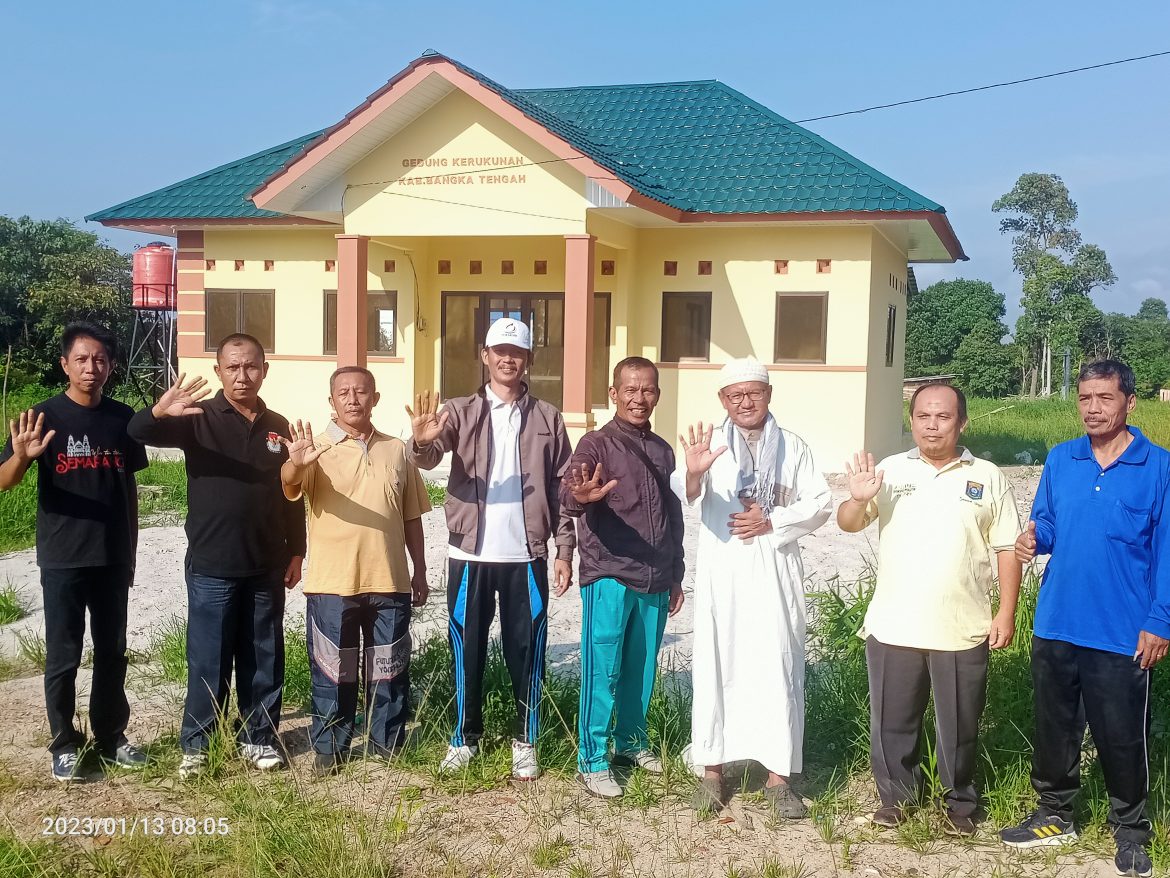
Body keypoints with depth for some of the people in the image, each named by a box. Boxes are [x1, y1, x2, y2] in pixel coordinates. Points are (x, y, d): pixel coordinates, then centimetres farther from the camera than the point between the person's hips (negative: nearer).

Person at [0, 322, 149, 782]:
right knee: (63, 657, 5)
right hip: (62, 560, -3)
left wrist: (132, 553, 11)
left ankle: (111, 737, 26)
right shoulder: (45, 415, -7)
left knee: (112, 652, 12)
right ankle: (64, 744, 19)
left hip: (112, 558, 3)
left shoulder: (122, 418, 3)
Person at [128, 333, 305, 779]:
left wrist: (296, 552, 10)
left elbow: (293, 494, 13)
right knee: (208, 659, 4)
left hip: (266, 567, 3)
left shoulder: (278, 426, 8)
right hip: (212, 566, -3)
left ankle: (259, 738, 24)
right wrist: (158, 411, -43)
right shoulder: (199, 417, -4)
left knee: (263, 658, 11)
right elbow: (138, 432, -20)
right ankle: (195, 744, 17)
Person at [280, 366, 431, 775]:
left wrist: (420, 571, 11)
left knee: (389, 669, 11)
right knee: (332, 670, 6)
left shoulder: (396, 450, 7)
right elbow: (290, 487, -25)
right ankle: (329, 748, 20)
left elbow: (411, 517, 13)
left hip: (389, 582, 3)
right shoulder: (317, 449, -4)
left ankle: (386, 747, 25)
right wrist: (296, 464, -48)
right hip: (331, 583, -3)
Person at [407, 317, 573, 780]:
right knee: (468, 650, 9)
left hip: (526, 555, 0)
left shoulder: (547, 418, 5)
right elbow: (430, 457, -15)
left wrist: (565, 550, 0)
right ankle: (465, 737, 23)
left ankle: (526, 741, 19)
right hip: (471, 555, 0)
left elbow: (563, 488, 5)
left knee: (526, 651, 6)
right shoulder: (461, 412, 3)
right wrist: (422, 441, -39)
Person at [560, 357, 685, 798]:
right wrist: (581, 497, -47)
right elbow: (568, 493, -23)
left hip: (655, 581, 5)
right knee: (602, 671, -2)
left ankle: (632, 740, 31)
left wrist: (676, 577, 20)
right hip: (609, 577, -5)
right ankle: (591, 760, 7)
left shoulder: (663, 451, 12)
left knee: (641, 668, 14)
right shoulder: (597, 445, -6)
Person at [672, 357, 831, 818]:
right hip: (721, 572, -1)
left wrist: (772, 521, -9)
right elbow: (686, 495, -15)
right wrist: (691, 473, -39)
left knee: (778, 670, 0)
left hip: (774, 573, 1)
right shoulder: (710, 443, 2)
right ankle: (712, 770, 14)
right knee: (716, 667, 3)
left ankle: (778, 776, 9)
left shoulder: (792, 447, 10)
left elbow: (820, 502, 7)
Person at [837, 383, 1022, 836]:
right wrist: (859, 499, -19)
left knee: (960, 724, 11)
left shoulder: (987, 477, 2)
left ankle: (960, 803, 29)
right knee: (893, 719, 11)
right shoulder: (890, 470, 4)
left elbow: (1007, 548, 3)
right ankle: (896, 794, 30)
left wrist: (1006, 613, -2)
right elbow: (848, 524, 3)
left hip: (963, 630, -1)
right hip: (893, 627, 1)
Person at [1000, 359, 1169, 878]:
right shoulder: (1059, 460, 3)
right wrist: (1033, 540, -12)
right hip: (1056, 625, 4)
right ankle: (1055, 815, 33)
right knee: (1054, 726, 16)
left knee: (1122, 736, 7)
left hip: (1122, 633, -4)